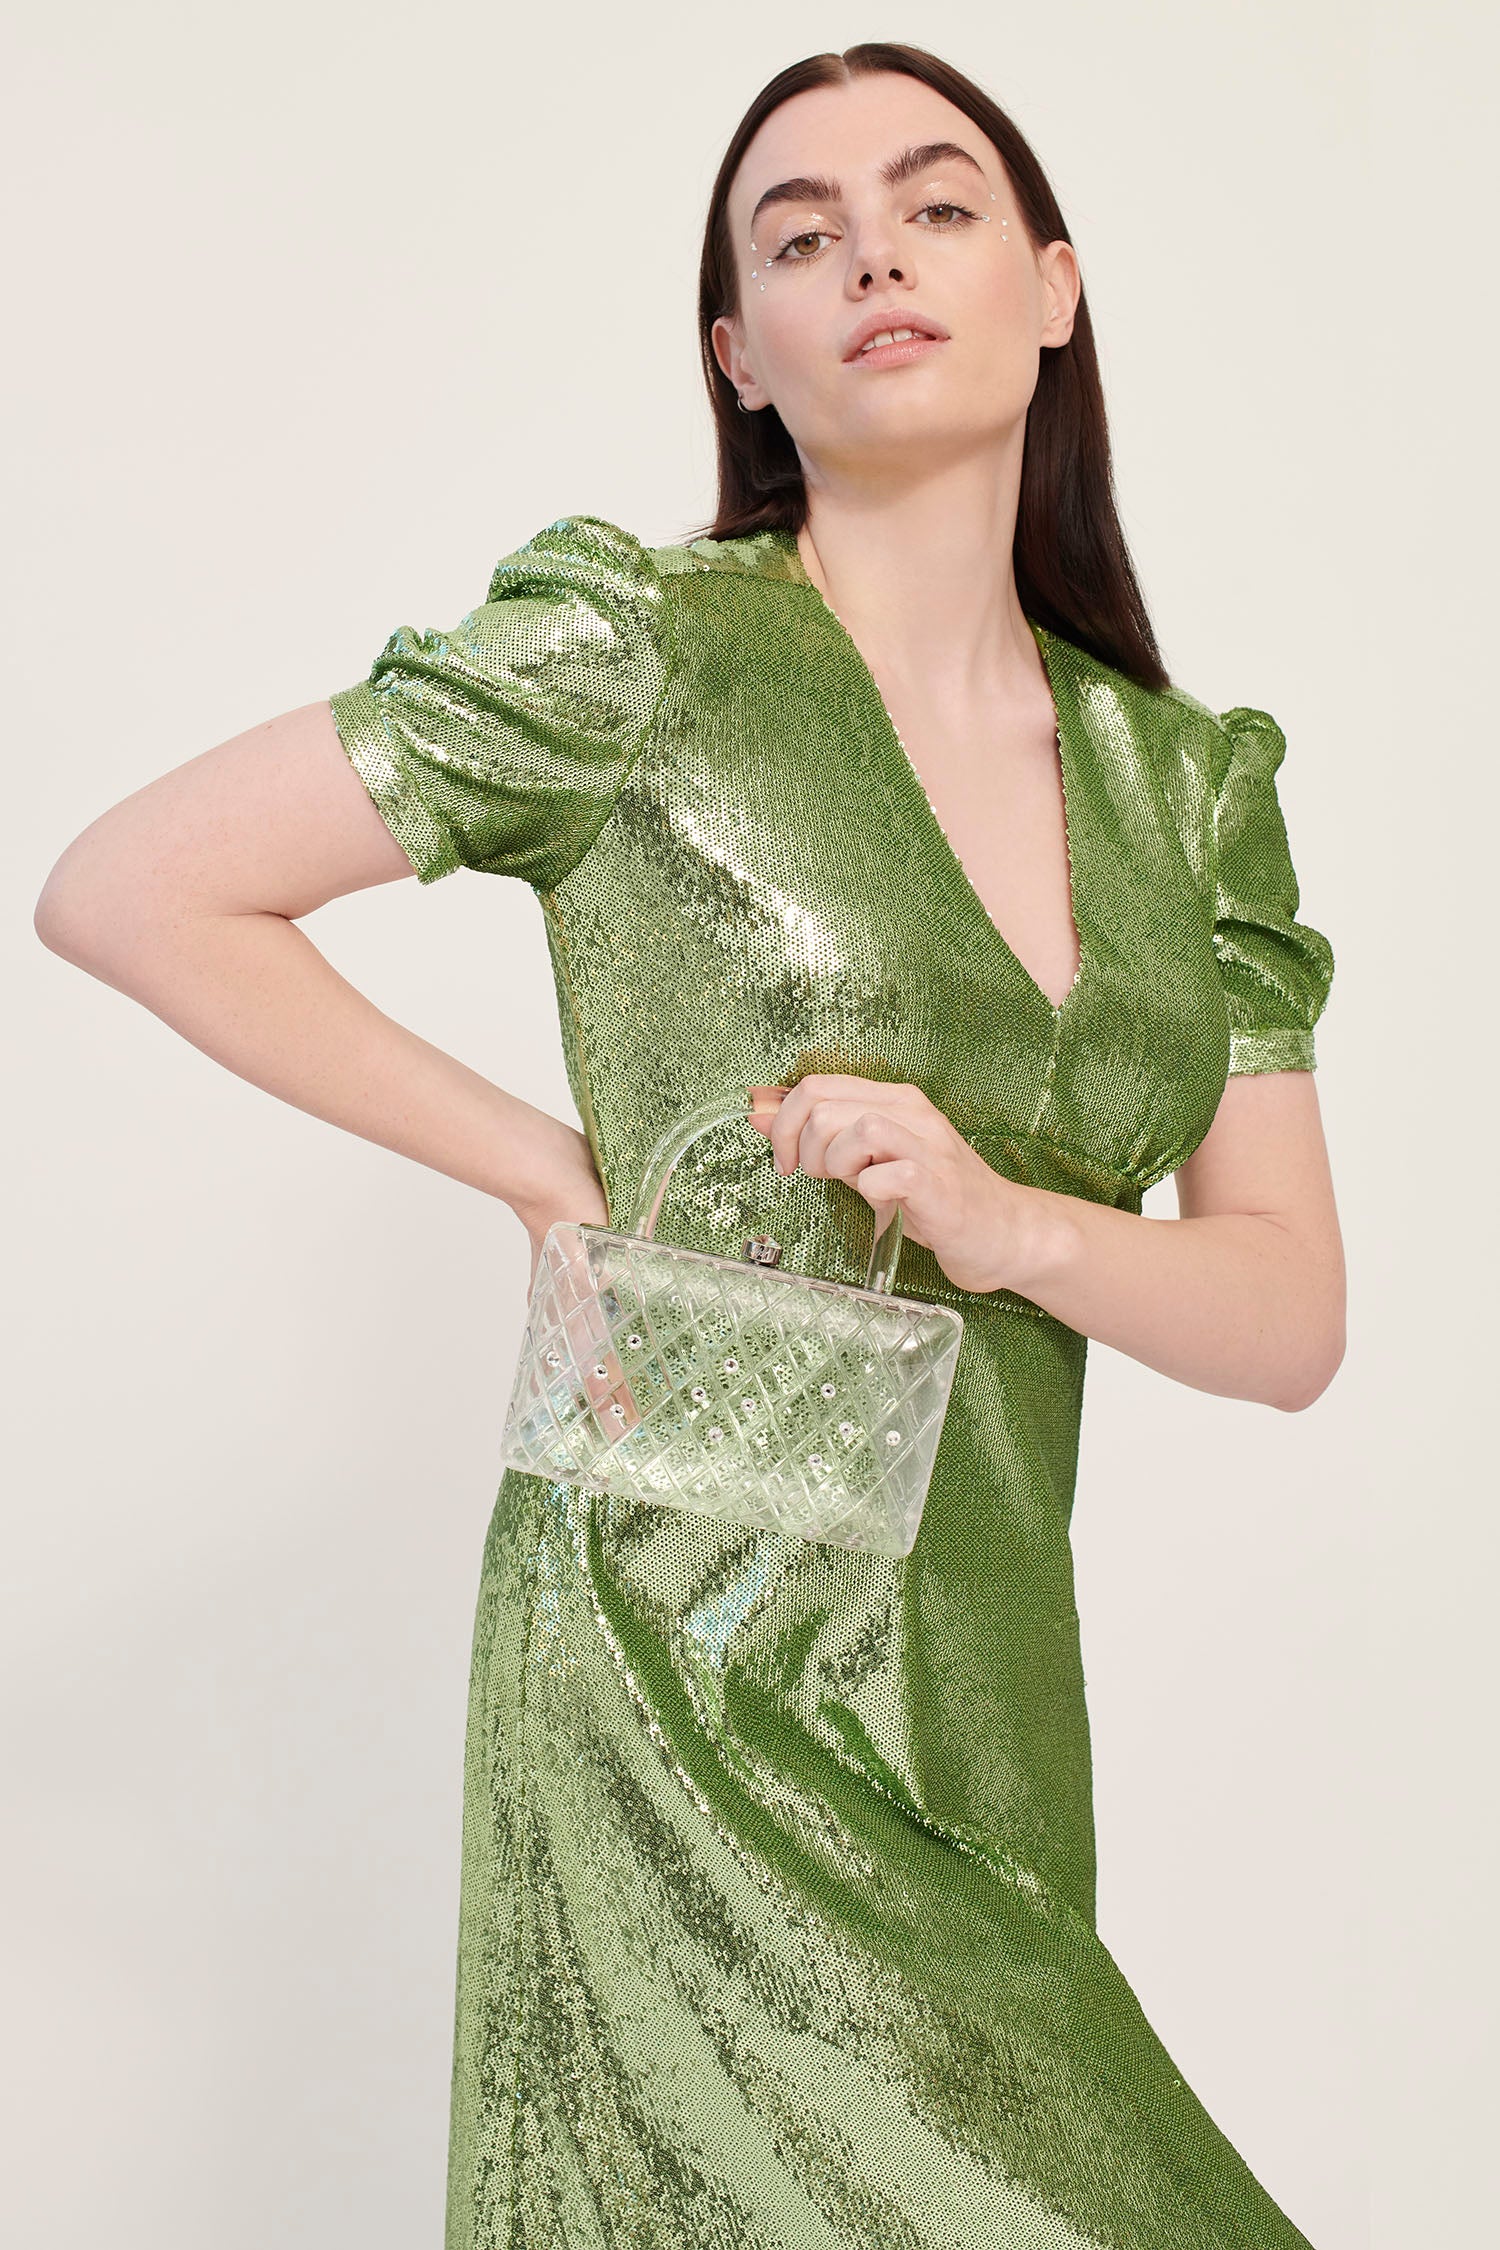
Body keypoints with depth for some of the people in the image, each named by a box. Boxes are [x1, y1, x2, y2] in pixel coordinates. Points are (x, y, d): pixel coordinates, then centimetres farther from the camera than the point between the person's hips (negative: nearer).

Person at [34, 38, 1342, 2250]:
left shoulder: (1189, 779, 9)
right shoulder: (648, 649, -7)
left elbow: (1293, 1320, 7)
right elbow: (128, 891, -6)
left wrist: (1004, 1222, -13)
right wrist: (550, 1170, -4)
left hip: (992, 1705, 5)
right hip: (696, 1677, -5)